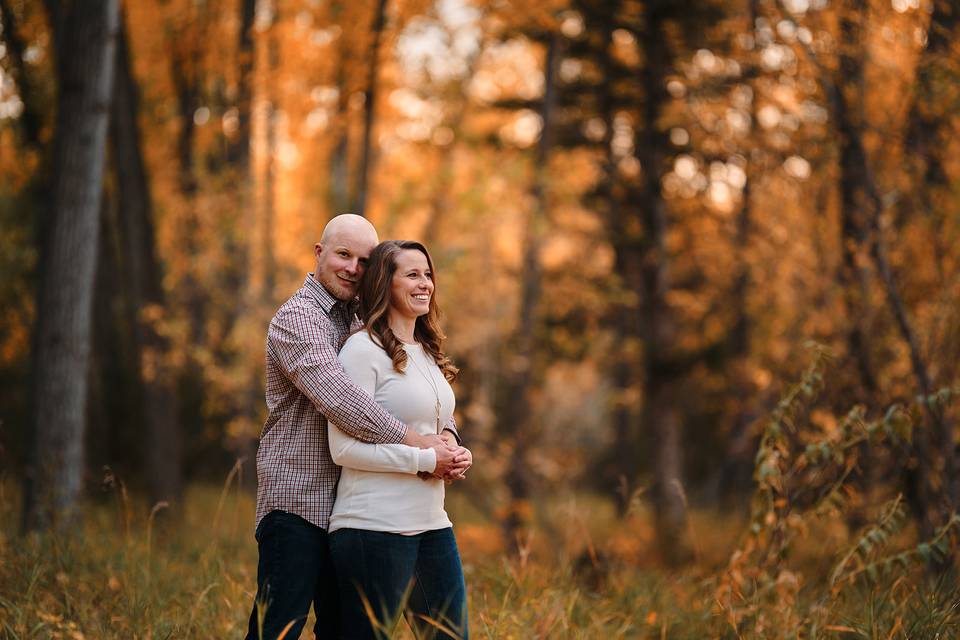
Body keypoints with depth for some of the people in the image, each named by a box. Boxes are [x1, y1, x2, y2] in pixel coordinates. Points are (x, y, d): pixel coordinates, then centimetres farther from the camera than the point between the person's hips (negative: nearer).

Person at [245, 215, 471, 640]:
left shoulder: (362, 322, 16)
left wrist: (448, 438, -10)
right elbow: (338, 400, -24)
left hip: (347, 506, 8)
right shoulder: (297, 318, -9)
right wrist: (419, 446, -23)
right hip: (297, 501, -8)